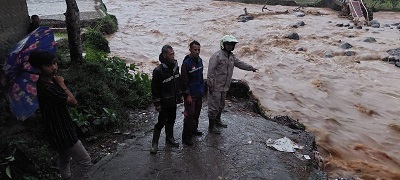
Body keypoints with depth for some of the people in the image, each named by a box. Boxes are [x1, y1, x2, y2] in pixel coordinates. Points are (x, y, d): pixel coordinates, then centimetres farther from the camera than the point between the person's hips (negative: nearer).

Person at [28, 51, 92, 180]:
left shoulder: (50, 80, 0)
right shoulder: (47, 88, -31)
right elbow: (73, 102, -23)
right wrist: (62, 84, -16)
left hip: (60, 129, 10)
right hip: (61, 132, -10)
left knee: (64, 159, 29)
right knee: (85, 162, -1)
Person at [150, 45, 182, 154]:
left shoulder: (175, 66, 1)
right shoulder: (158, 70, -21)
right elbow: (155, 89, -17)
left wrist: (180, 95, 15)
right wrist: (157, 103, -15)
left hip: (174, 101, 7)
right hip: (164, 102, -6)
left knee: (171, 120, 19)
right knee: (161, 122, 1)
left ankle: (169, 137, 37)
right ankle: (154, 143, 15)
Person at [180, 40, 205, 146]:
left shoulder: (199, 60, 6)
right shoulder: (186, 63, -19)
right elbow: (184, 81, -18)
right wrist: (187, 95, -18)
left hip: (199, 93, 8)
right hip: (191, 94, -8)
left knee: (197, 113, 19)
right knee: (189, 115, -5)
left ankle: (194, 129, 37)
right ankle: (186, 137, 6)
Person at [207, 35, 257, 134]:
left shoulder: (232, 56, 10)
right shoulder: (217, 56, -18)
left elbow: (240, 63, 26)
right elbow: (211, 71, -20)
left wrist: (251, 68, 29)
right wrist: (210, 85, -21)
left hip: (225, 87, 9)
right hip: (216, 87, -9)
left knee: (221, 105, 22)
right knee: (214, 106, -1)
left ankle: (217, 121, 41)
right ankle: (211, 126, 10)